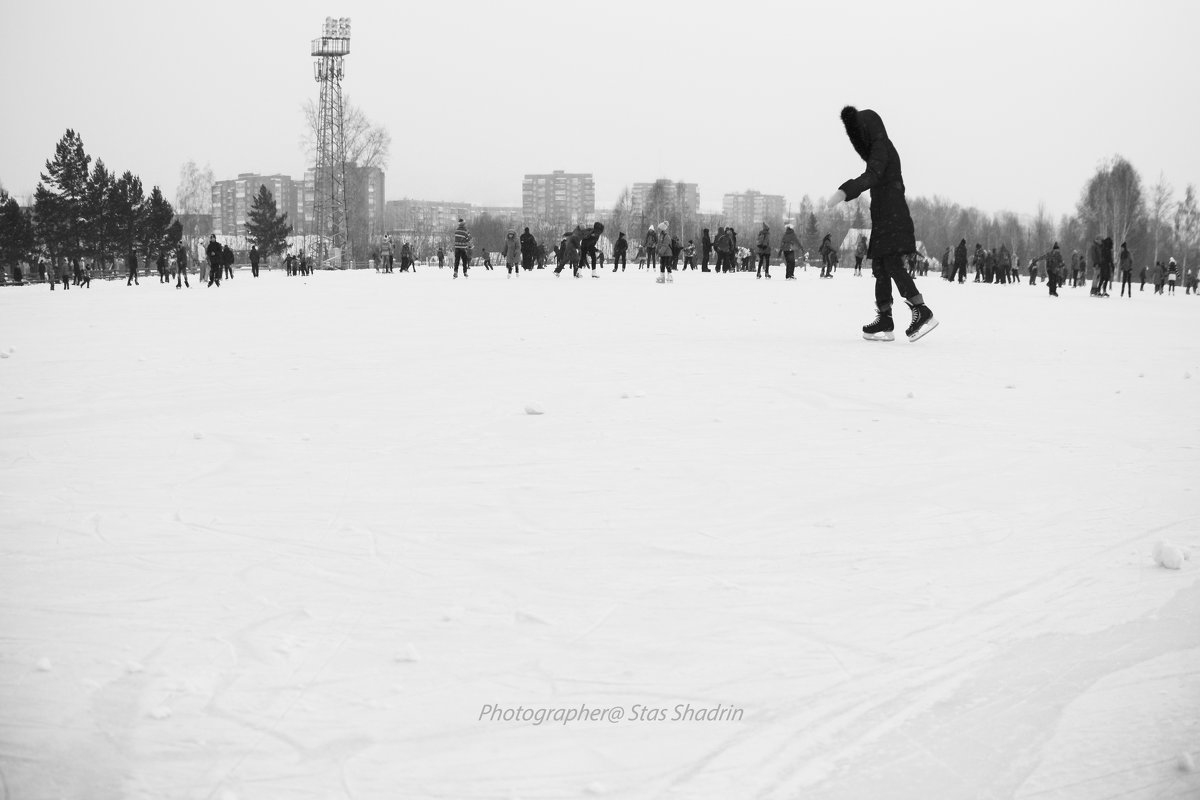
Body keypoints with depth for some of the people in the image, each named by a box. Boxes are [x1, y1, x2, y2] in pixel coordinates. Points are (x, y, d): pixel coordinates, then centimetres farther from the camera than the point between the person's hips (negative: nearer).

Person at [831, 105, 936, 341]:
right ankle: (884, 321, 5)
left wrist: (845, 190, -38)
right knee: (880, 268, 7)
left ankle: (922, 312, -21)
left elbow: (872, 176, -26)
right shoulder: (882, 147, 20)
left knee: (893, 265, -16)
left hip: (890, 215, -10)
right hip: (885, 217, 10)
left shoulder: (880, 147, -9)